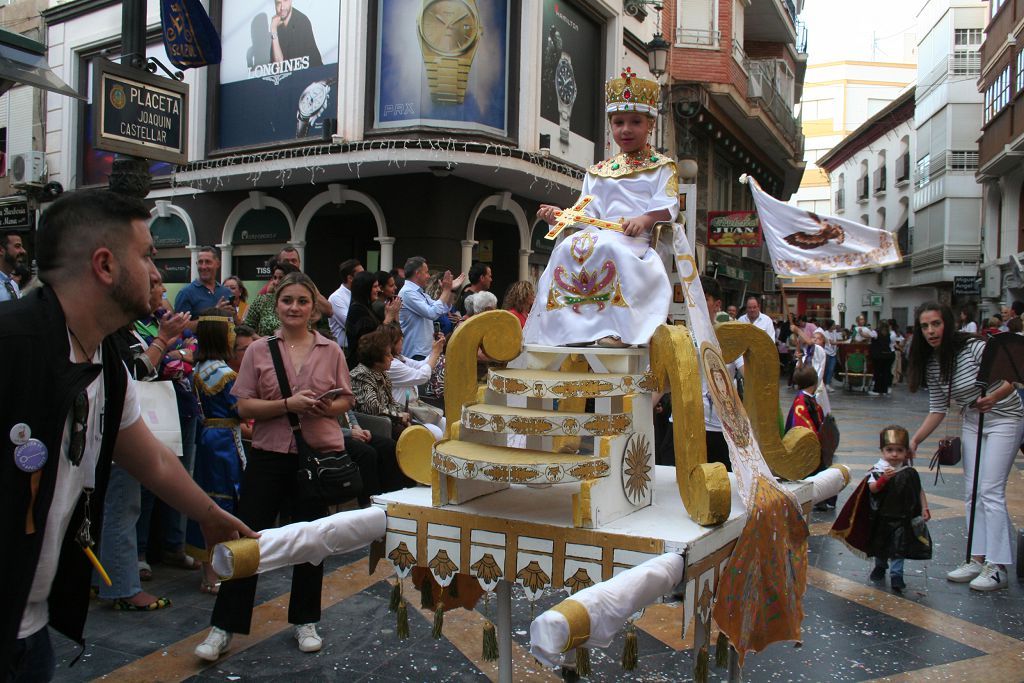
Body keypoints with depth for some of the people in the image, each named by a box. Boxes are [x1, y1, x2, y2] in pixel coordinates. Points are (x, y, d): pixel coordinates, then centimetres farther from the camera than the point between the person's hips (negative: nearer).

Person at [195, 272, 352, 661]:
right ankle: (223, 627, 17)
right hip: (269, 454, -1)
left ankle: (305, 621, 29)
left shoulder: (331, 351, 3)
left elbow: (346, 400, 8)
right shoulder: (259, 351, 0)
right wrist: (287, 404, -18)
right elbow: (244, 407, -4)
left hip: (319, 455, 1)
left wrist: (329, 407, -14)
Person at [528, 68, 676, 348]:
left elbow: (667, 206, -2)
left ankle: (614, 327, -42)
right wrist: (561, 215, 1)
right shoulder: (598, 172, 26)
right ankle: (570, 324, -31)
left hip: (638, 238, -4)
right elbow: (588, 214, 20)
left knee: (608, 247, -38)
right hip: (602, 231, 5)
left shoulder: (661, 166, 14)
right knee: (568, 248, -27)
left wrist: (645, 219, -21)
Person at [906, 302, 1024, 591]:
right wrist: (915, 440, -3)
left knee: (991, 491, -11)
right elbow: (938, 409, 4)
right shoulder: (932, 364, -2)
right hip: (972, 423, 7)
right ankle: (978, 559, 14)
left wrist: (993, 397, -35)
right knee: (972, 493, 6)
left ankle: (997, 567, -4)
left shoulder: (975, 348, -22)